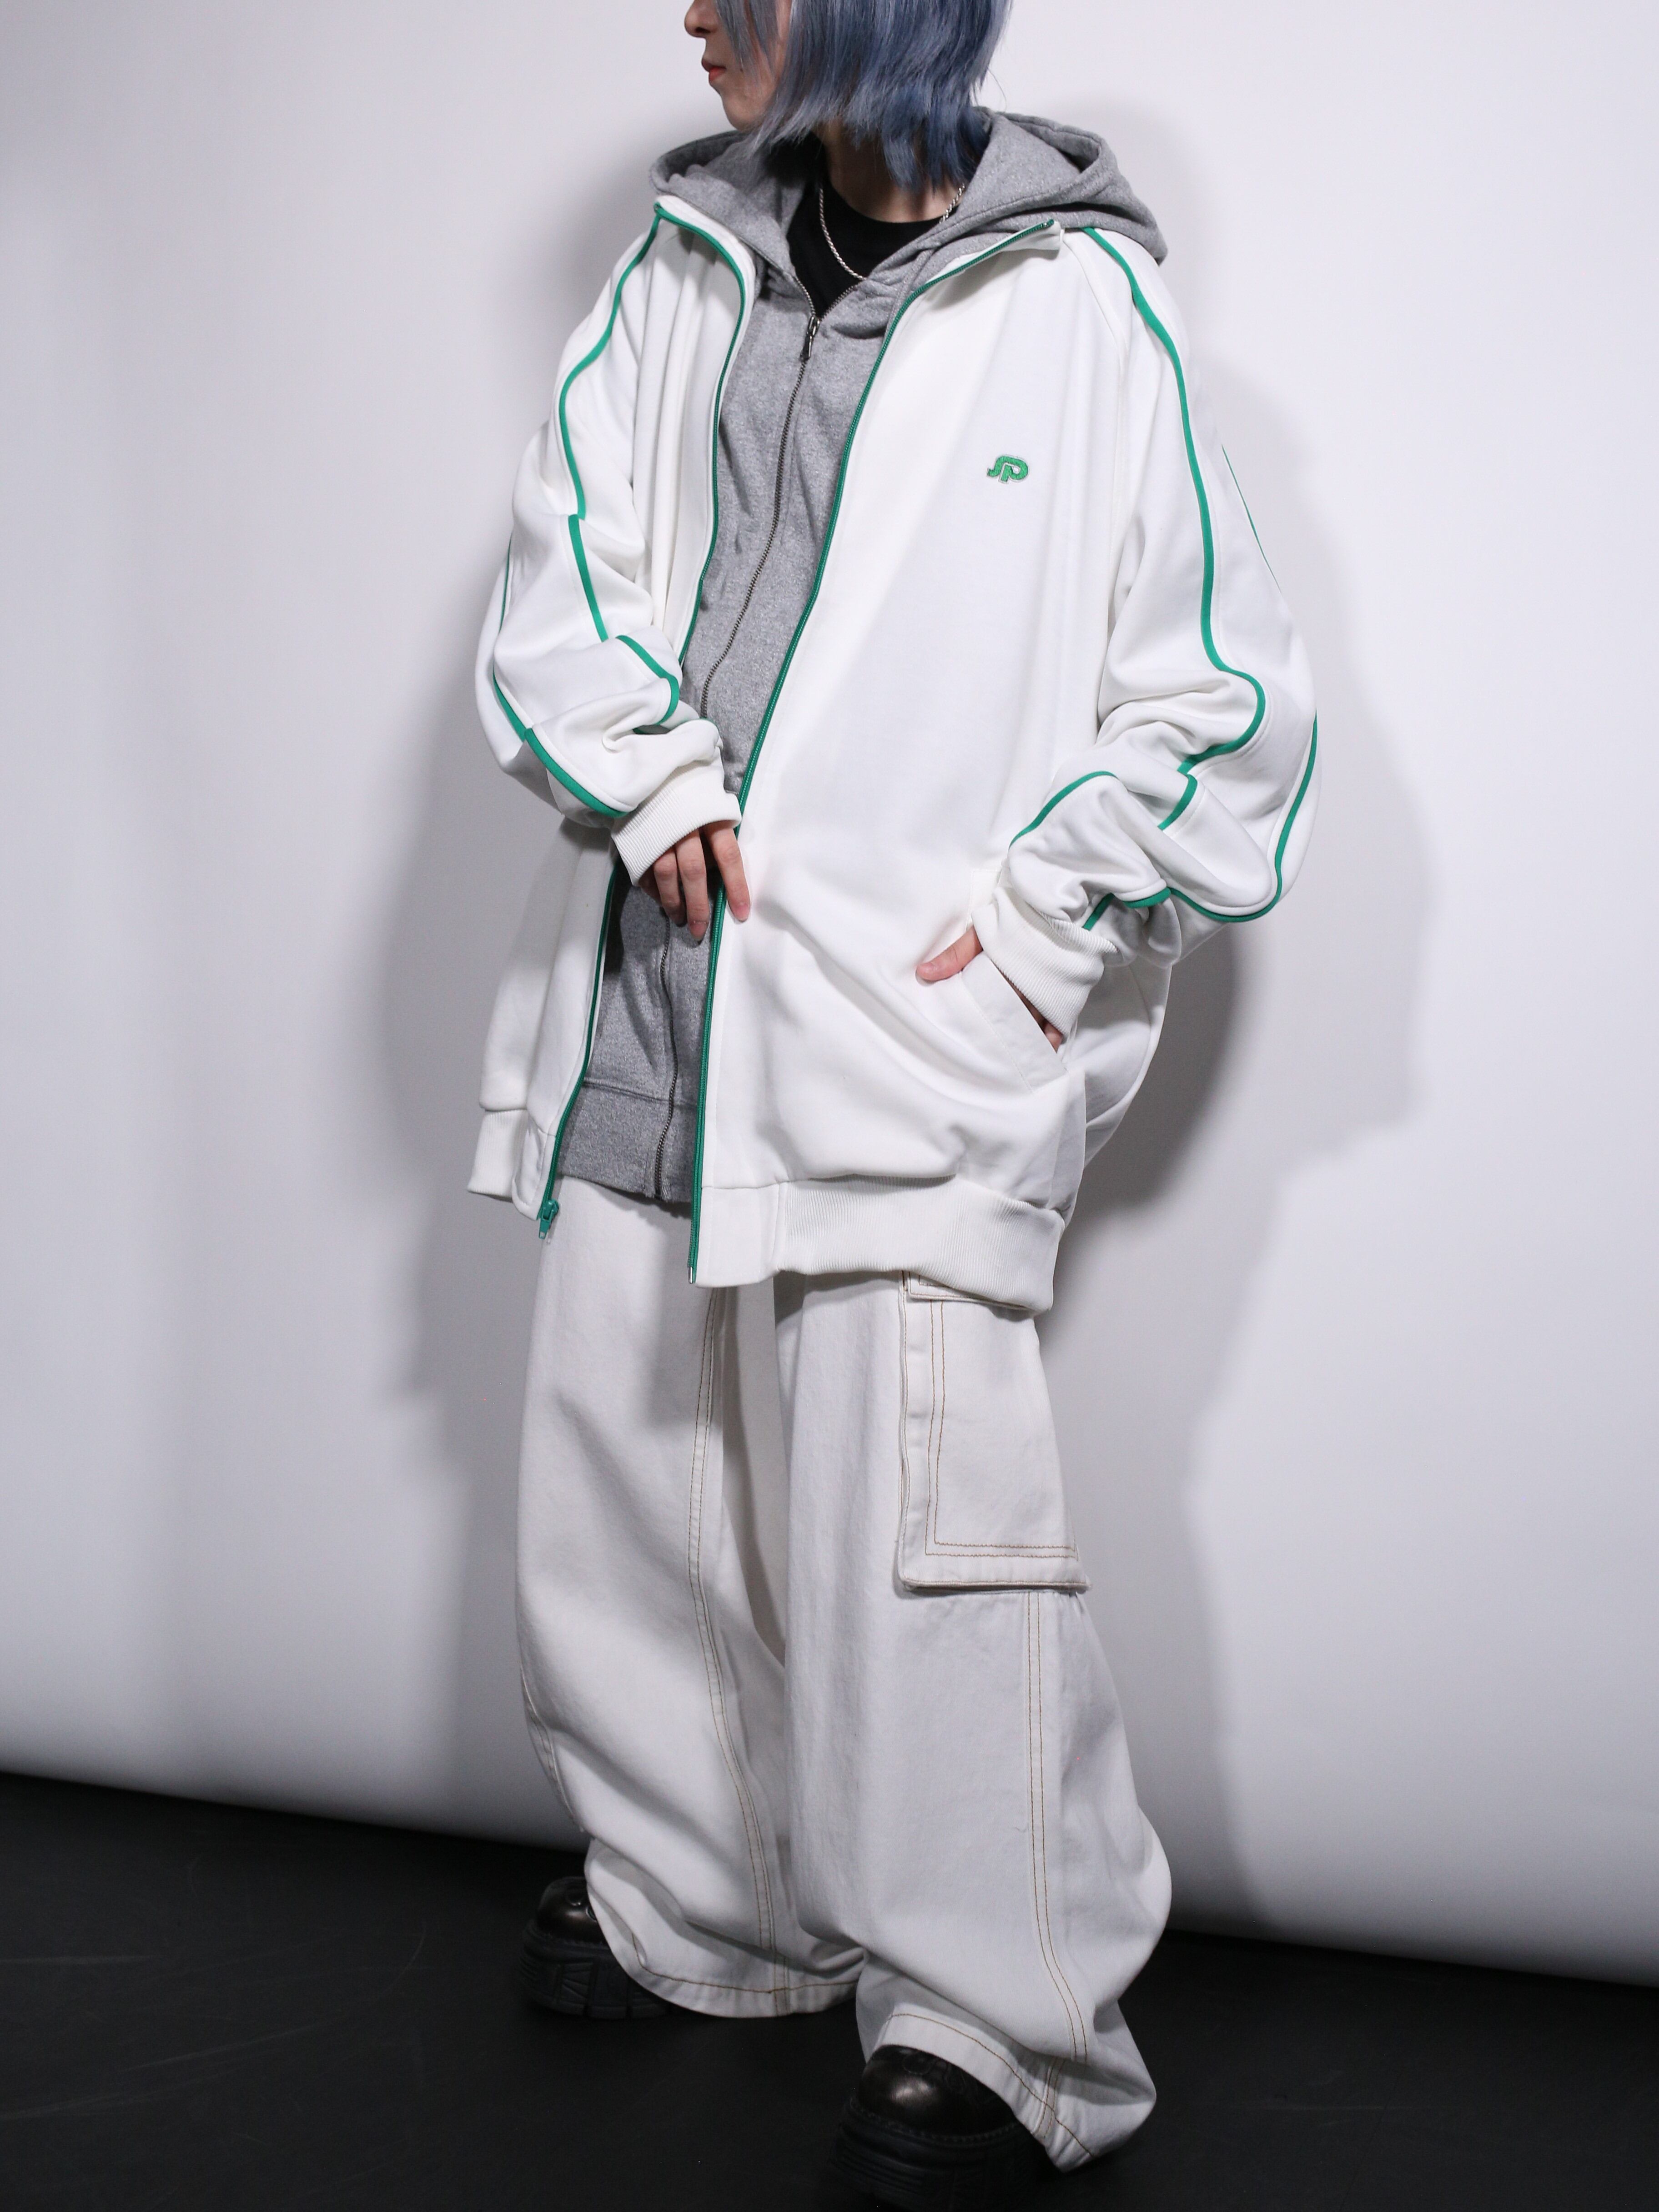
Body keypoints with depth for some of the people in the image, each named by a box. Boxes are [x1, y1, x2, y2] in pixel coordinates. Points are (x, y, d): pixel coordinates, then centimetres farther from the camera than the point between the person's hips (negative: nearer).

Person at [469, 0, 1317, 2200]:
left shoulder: (1079, 301, -3)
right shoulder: (683, 260, 12)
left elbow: (1229, 697, -2)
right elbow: (561, 564, 10)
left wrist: (1036, 927, -10)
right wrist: (656, 777, -7)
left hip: (913, 1011, -6)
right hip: (655, 976, 6)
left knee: (923, 1490, -13)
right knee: (617, 1448, 12)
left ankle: (991, 2028, 3)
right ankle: (695, 1906, 31)